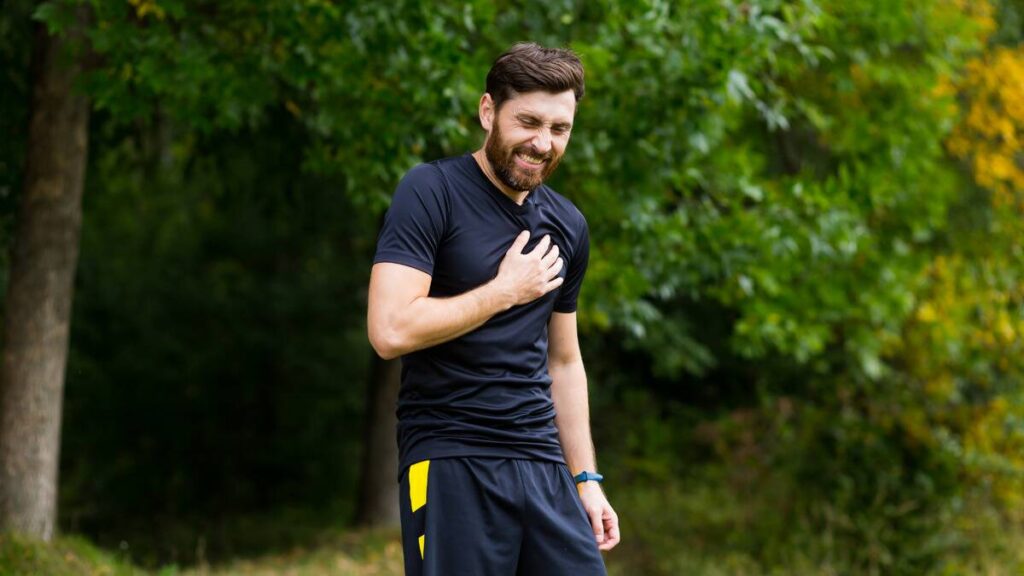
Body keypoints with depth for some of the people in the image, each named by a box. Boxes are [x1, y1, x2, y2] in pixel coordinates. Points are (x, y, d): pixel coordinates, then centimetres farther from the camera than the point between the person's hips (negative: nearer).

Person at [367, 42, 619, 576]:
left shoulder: (567, 226, 14)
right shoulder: (431, 192, -7)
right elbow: (390, 330, -18)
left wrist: (586, 480, 18)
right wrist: (507, 291, -9)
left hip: (545, 469, 6)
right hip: (451, 466, -6)